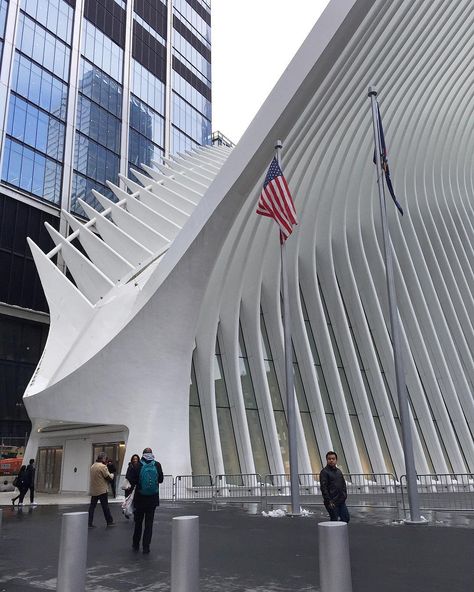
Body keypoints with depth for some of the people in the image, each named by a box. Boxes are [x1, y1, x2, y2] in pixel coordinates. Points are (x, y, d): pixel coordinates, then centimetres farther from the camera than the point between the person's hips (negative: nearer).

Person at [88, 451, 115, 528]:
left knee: (92, 506, 9)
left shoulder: (93, 466, 9)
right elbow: (108, 477, -15)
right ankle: (109, 521, 14)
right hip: (102, 490, -7)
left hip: (93, 490, 7)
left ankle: (89, 523, 8)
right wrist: (112, 475, 7)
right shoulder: (102, 466, -17)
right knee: (105, 506, 4)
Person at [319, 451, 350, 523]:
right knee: (334, 520, -2)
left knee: (346, 518, 8)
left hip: (341, 501, 7)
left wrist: (344, 495, 7)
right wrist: (329, 501, -18)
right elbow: (323, 488, -14)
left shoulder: (339, 471, 14)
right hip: (332, 502, -7)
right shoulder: (324, 472, -9)